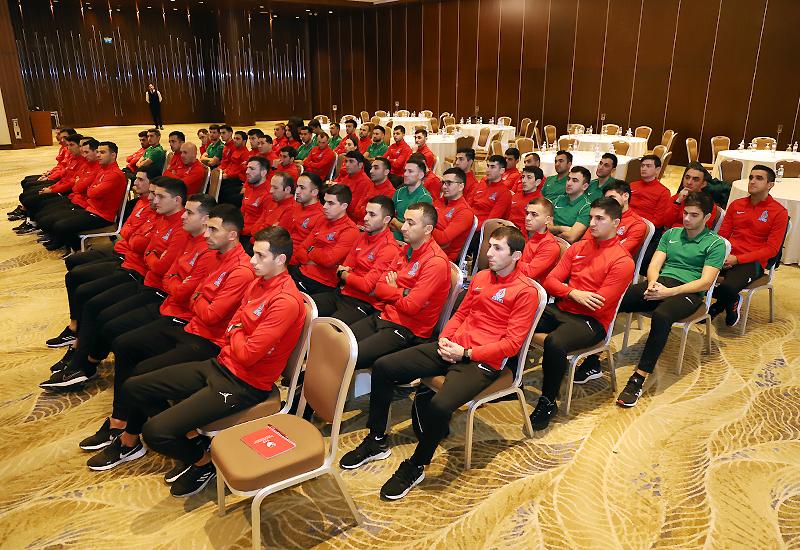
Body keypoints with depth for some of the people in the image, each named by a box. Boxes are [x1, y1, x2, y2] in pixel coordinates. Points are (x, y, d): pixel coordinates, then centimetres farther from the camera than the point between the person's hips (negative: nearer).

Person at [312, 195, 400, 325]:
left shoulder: (389, 249, -15)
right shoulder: (363, 236, 13)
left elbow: (367, 286, -18)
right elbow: (344, 267, 18)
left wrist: (344, 275, -2)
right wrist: (342, 272, -6)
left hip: (364, 303, -8)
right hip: (343, 293, 9)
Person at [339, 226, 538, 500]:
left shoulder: (525, 291, -7)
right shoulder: (481, 277, 15)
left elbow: (512, 343, -12)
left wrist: (466, 353, -16)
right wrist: (445, 338, 1)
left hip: (483, 361, -7)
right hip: (452, 348, 7)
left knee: (439, 406, -34)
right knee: (383, 367, -5)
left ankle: (415, 467, -5)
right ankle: (377, 441, 11)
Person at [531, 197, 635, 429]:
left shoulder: (622, 261, -8)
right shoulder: (578, 247, 12)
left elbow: (598, 304, -14)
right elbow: (550, 281, 7)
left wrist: (565, 293, -3)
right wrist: (574, 294, -11)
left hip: (591, 322, -6)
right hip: (559, 311, 6)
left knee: (554, 343, -36)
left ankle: (548, 403, -14)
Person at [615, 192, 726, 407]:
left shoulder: (715, 244, 6)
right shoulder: (671, 234, 21)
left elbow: (705, 282, -5)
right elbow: (654, 265, 14)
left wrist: (668, 292, -17)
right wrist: (652, 284, -10)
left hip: (688, 292, -4)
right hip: (660, 283, 5)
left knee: (661, 316, -40)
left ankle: (638, 379, -36)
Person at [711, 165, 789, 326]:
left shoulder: (779, 212, 1)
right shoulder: (736, 205, 15)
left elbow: (771, 249, -4)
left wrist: (737, 259, -15)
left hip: (753, 261, -4)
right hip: (726, 256, 5)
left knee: (727, 288, -34)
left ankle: (732, 302, 6)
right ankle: (731, 302, 3)